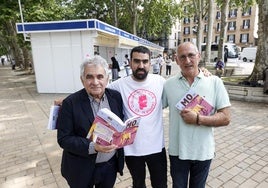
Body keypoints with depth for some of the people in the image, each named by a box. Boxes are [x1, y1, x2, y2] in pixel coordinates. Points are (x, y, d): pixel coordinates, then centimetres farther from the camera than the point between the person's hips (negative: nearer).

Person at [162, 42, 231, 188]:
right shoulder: (169, 84, -6)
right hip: (177, 151, 0)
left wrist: (198, 119, -22)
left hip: (203, 152, 0)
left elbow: (225, 118, -10)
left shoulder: (215, 82, -9)